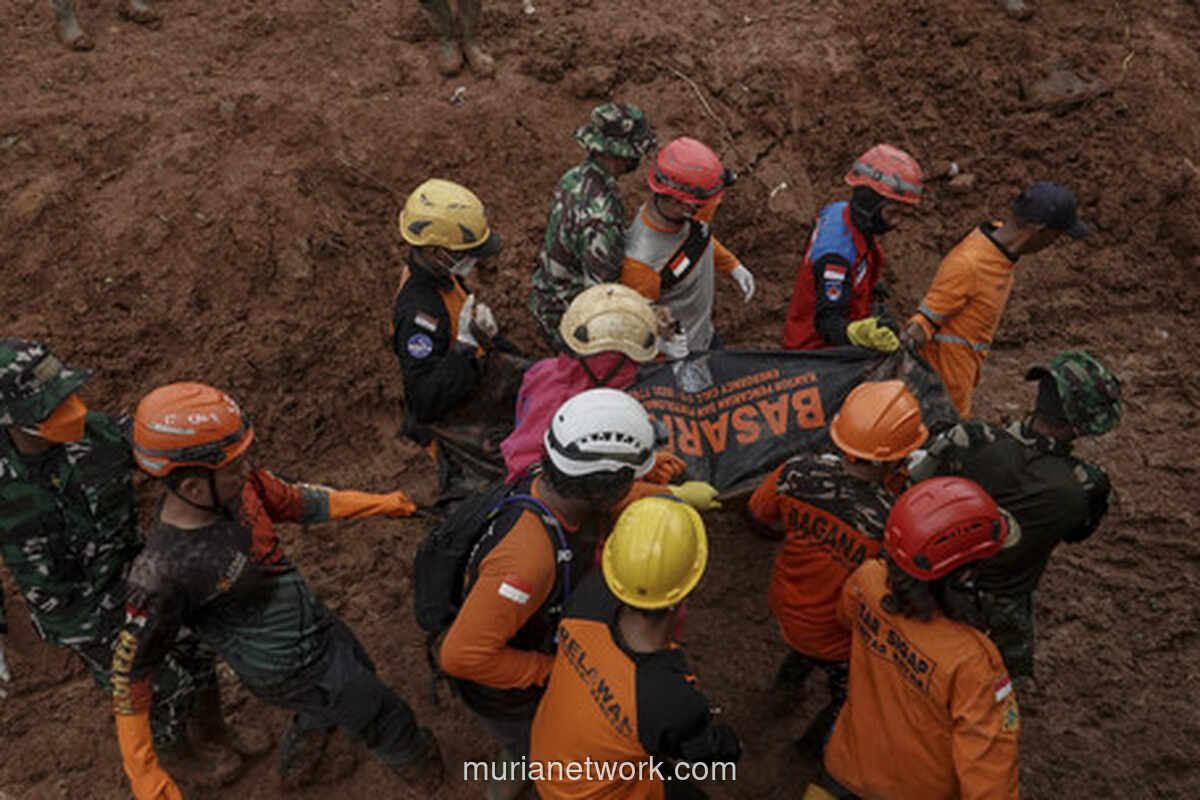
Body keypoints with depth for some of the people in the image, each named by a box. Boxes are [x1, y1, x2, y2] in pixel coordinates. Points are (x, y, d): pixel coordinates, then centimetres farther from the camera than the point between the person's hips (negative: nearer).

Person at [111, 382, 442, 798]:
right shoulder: (163, 573, -35)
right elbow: (131, 667, -23)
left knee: (356, 683, 35)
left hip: (317, 623, 7)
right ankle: (414, 758, 51)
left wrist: (380, 503, 9)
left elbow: (294, 499, 1)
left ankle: (296, 759, 63)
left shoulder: (234, 484, -18)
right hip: (296, 671, -7)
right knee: (383, 717, 16)